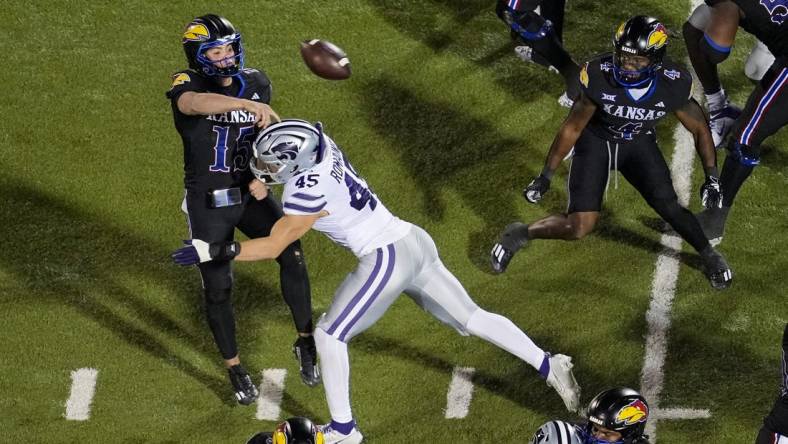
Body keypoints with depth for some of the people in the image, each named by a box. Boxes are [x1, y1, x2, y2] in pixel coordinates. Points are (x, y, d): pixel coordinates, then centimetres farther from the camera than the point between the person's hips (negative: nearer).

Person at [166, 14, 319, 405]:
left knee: (291, 255, -15)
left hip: (250, 195, 3)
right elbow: (194, 103, -40)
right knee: (217, 289, 3)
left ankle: (306, 342, 1)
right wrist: (248, 105, -52)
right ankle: (234, 369, 21)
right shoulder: (187, 84, -15)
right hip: (207, 204, -3)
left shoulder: (256, 84, -1)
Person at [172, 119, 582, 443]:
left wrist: (212, 251, -15)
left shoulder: (308, 191, -21)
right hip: (415, 242, 9)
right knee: (470, 318, 16)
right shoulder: (319, 145, -1)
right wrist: (262, 179, 8)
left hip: (386, 259, -9)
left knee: (329, 335, 3)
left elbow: (272, 247, -14)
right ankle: (548, 366, 18)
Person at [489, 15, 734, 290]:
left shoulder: (673, 86, -28)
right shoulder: (600, 76, -31)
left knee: (668, 206, -12)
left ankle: (708, 255, 17)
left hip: (639, 143, 2)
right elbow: (572, 128, -15)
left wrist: (712, 178, -6)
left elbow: (699, 129, -8)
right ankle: (520, 235, 14)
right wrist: (545, 177, -10)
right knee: (579, 227, -13)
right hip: (596, 141, -2)